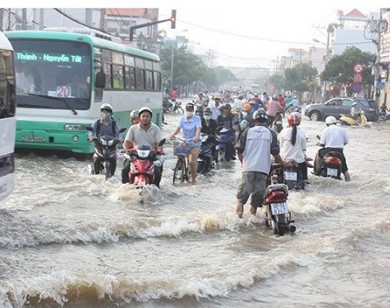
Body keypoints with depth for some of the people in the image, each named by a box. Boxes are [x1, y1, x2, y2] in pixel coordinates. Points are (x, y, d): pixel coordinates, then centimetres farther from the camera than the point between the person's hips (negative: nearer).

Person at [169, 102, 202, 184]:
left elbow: (198, 129, -22)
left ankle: (193, 179, 7)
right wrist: (173, 134, -34)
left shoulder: (197, 118, -6)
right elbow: (178, 128, -12)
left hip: (194, 143, -3)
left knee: (192, 162, -10)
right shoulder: (182, 118, 2)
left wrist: (196, 136, -43)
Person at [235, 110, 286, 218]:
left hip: (248, 166, 0)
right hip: (263, 167, 0)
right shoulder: (271, 133, 5)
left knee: (245, 186, 0)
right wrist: (283, 164, 15)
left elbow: (239, 150, 5)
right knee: (258, 189, 6)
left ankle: (240, 203, -17)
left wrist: (243, 162, 21)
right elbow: (275, 153, 1)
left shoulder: (247, 131, 6)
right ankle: (254, 208, 9)